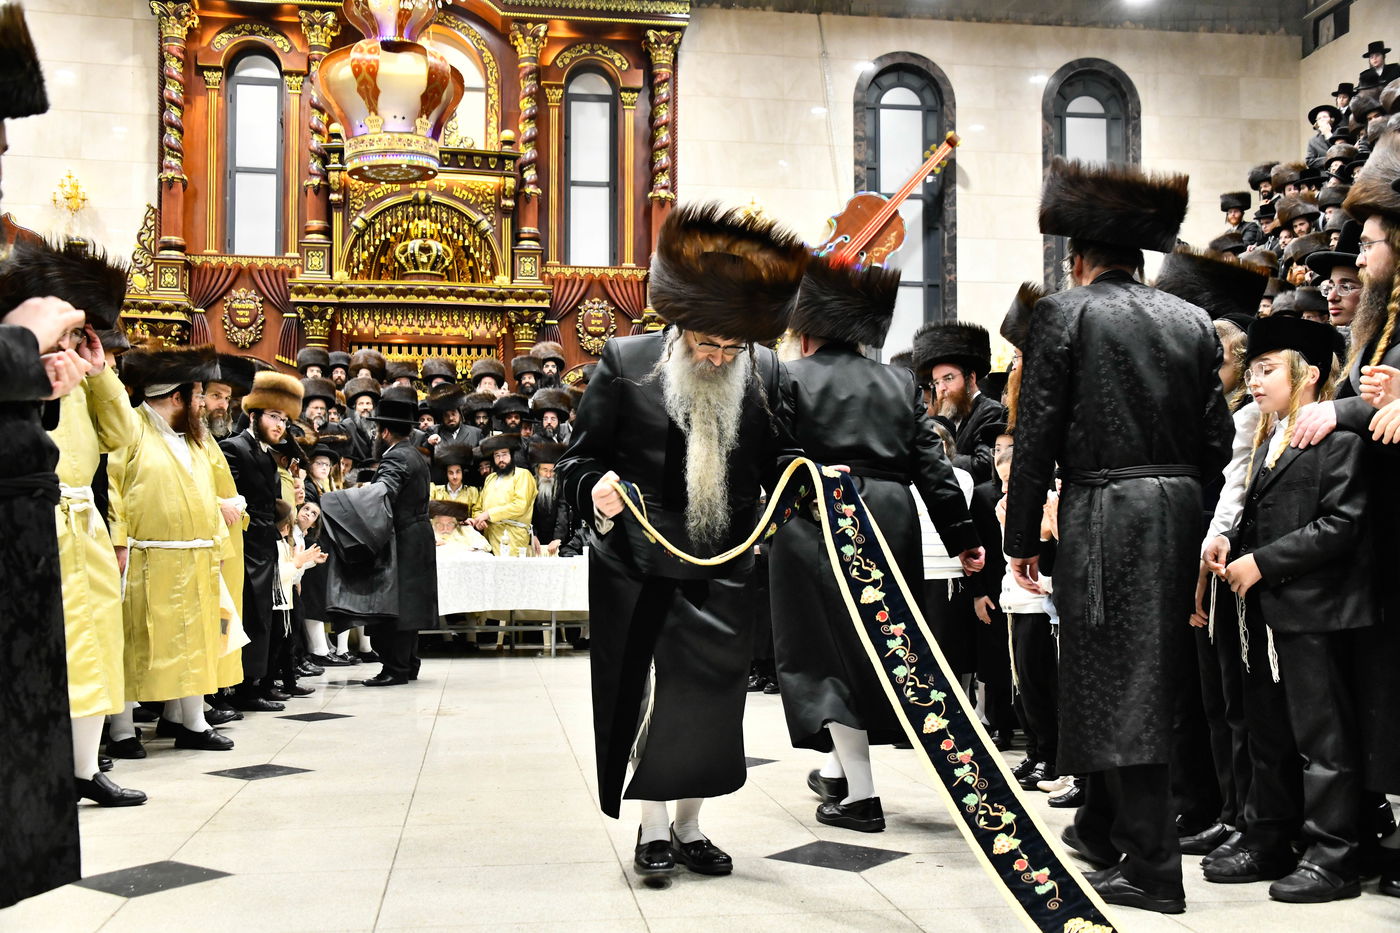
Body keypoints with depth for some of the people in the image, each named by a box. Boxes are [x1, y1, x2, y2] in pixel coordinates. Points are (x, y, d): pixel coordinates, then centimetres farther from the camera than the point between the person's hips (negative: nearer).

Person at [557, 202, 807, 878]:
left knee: (711, 702, 9)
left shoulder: (766, 374, 1)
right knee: (646, 697, 3)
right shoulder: (626, 363, -6)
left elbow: (777, 461, 9)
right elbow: (579, 457, -2)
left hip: (723, 571, 3)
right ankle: (654, 830, 19)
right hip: (638, 568, -2)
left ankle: (689, 828, 27)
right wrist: (595, 489, -22)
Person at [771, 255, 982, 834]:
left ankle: (859, 795, 1)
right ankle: (837, 769, 30)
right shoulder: (900, 383, 12)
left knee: (831, 650, 2)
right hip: (890, 524, 5)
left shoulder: (791, 379, -2)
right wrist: (961, 536, 10)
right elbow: (931, 465, 8)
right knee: (874, 646, 17)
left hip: (815, 526, -5)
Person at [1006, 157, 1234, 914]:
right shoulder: (1192, 321, 10)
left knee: (1116, 680, -1)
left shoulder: (1063, 313, -5)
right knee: (1146, 675, 17)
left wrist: (1021, 537, -2)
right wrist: (1181, 492, 18)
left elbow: (1036, 433, -8)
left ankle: (1152, 866, 1)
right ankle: (1102, 826, 33)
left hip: (1103, 511, -6)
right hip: (1178, 511, 6)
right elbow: (1217, 439, 8)